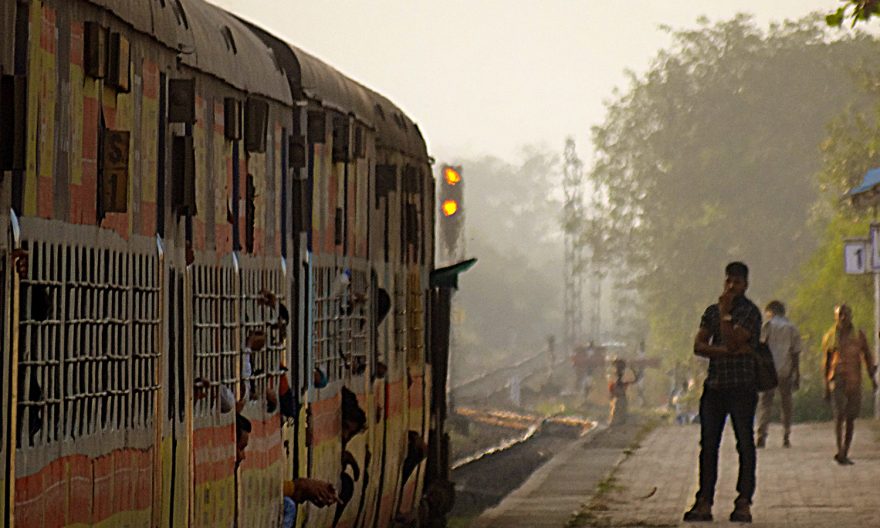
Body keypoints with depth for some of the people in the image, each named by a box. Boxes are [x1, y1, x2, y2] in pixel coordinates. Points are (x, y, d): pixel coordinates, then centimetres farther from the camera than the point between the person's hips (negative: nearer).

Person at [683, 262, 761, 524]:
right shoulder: (712, 311, 13)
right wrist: (729, 351, -10)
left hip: (742, 387, -5)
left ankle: (743, 503, 0)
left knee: (744, 444, -2)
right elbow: (698, 346, 3)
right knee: (708, 445, 3)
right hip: (714, 386, 5)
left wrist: (725, 313, -10)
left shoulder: (750, 312, -4)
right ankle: (704, 502, 5)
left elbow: (732, 343, -15)